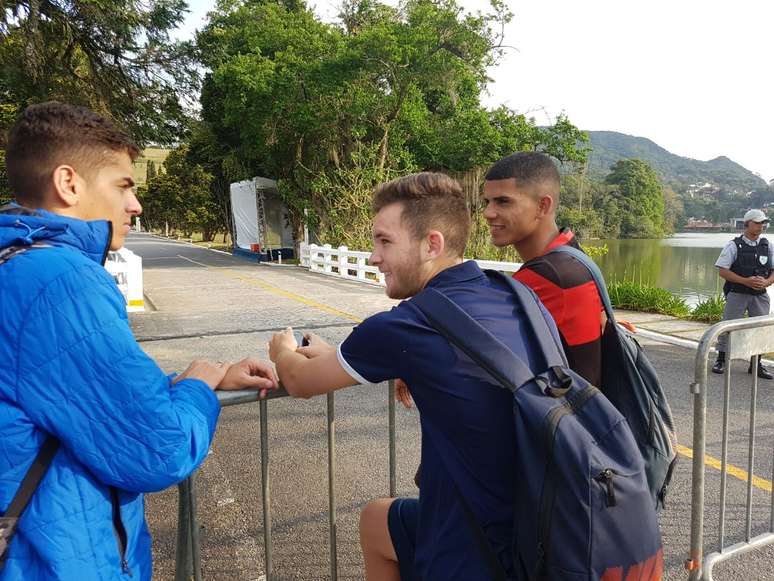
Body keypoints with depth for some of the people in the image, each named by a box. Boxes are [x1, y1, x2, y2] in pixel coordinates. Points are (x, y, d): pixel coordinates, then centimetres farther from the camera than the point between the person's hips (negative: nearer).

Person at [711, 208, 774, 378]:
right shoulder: (734, 246, -4)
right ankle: (721, 360, 13)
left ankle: (756, 364, 20)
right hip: (737, 294, -4)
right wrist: (746, 281, -19)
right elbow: (722, 271, -10)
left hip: (760, 295, 4)